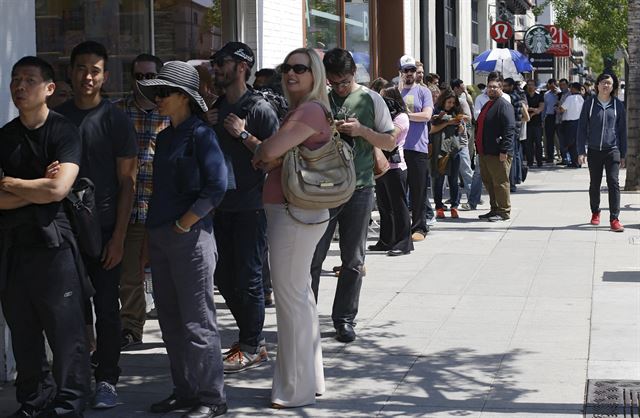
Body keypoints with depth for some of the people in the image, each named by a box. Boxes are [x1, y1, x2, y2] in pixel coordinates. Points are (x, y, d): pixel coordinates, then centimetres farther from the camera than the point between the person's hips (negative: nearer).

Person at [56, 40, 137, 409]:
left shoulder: (116, 120, 0)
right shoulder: (57, 117, 10)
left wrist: (118, 236, -9)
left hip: (103, 229, -3)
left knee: (106, 306, 0)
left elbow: (127, 182, -2)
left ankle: (107, 380, 9)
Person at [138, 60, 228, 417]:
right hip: (161, 240, 8)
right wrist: (149, 240, 17)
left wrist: (183, 224, -14)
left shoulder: (200, 134, -8)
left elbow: (217, 187, -17)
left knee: (197, 323, -4)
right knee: (171, 322, 12)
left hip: (191, 238, -8)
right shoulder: (165, 137, 15)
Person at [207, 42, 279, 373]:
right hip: (223, 205, 8)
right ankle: (252, 339, 25)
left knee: (248, 277, -2)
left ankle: (251, 348, 8)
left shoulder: (259, 109, -9)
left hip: (250, 207, -8)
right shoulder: (217, 108, 13)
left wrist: (244, 134, -20)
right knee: (224, 278, 12)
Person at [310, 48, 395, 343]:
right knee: (312, 256, -3)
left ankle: (345, 319, 16)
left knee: (353, 260, 6)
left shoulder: (371, 100, 3)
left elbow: (390, 142, 4)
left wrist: (362, 130, -12)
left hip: (359, 188, 0)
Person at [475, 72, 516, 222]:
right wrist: (479, 147, 21)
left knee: (500, 182, -3)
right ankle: (495, 209, 23)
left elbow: (509, 129, -19)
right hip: (485, 152, 10)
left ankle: (504, 211, 4)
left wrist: (504, 150, -23)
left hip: (498, 153, -10)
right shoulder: (487, 105, 20)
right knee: (489, 182, 14)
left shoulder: (504, 105, -11)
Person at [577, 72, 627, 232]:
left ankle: (614, 219, -9)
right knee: (595, 184, 11)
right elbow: (582, 128, 4)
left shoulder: (618, 105, 3)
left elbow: (622, 130, 8)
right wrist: (581, 151, -2)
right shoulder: (589, 103, 2)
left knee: (613, 183, -10)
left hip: (612, 150, -1)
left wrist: (623, 154, 6)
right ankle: (595, 213, 30)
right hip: (594, 150, 1)